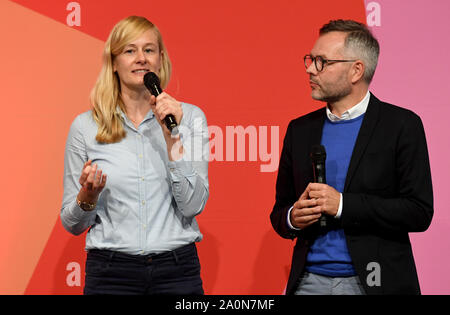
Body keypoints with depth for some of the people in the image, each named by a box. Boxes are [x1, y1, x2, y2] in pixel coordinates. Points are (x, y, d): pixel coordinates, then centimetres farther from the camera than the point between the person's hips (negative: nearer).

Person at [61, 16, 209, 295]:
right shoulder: (85, 126, 1)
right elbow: (73, 224, 6)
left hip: (177, 271, 0)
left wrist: (171, 135, -14)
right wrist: (88, 196, -15)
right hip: (111, 272, 0)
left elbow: (193, 205, -8)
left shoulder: (189, 117, 2)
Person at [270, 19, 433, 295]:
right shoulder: (300, 129, 10)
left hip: (372, 282, -4)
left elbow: (419, 212, -10)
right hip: (309, 280, 4)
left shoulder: (401, 125, -4)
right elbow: (280, 211, 15)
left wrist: (342, 205, -17)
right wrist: (293, 218, -8)